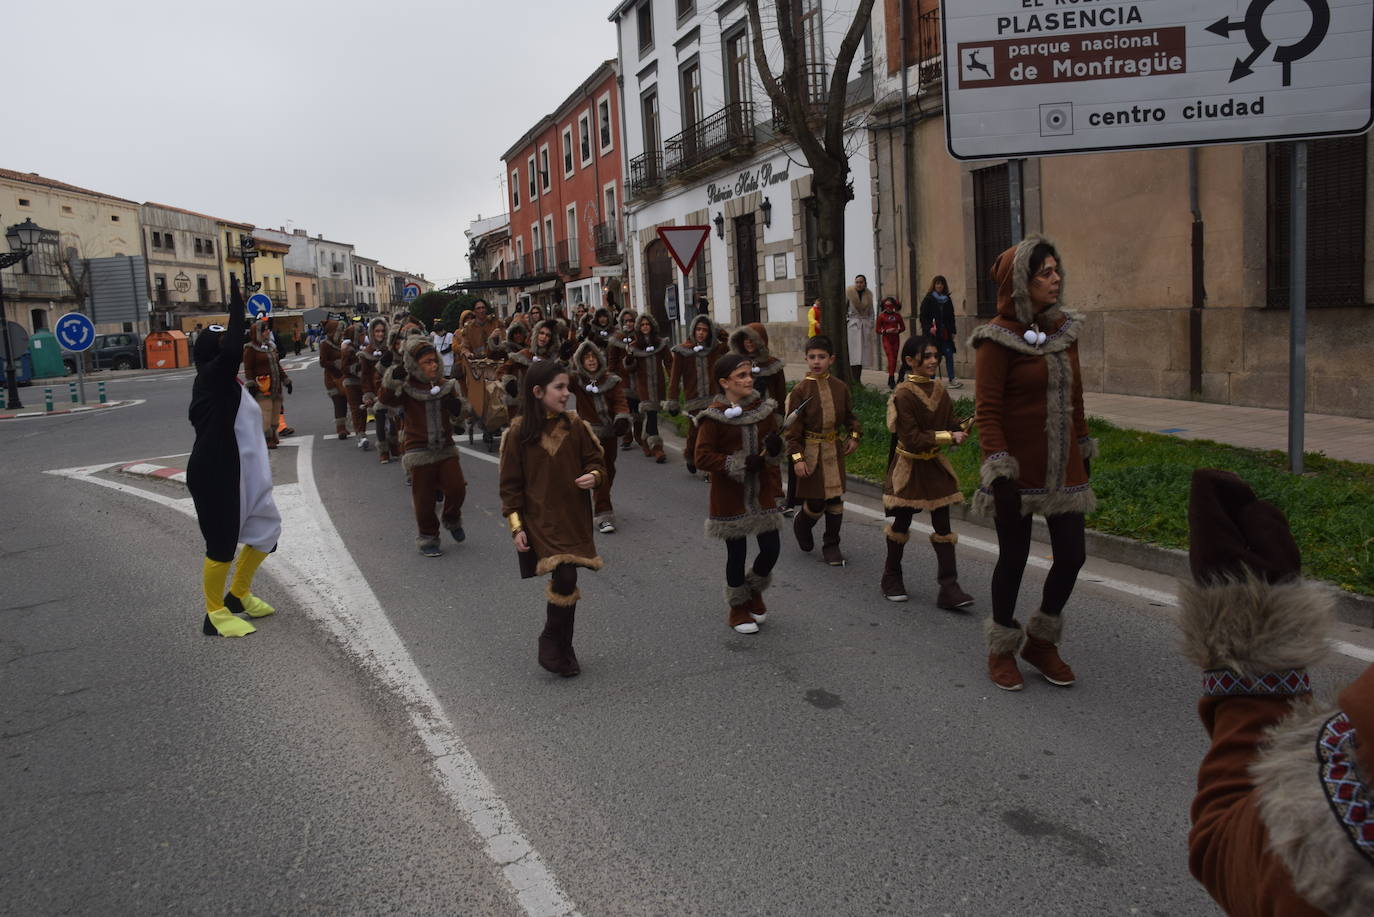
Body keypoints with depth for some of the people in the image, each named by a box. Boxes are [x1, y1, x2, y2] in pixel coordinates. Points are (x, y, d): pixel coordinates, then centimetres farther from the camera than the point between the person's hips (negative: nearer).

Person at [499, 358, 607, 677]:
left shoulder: (575, 426, -1)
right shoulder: (518, 433, -7)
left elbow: (596, 460, 11)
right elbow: (510, 484, -1)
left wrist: (593, 476, -13)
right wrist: (516, 526, -5)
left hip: (574, 520, 3)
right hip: (540, 521, -3)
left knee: (566, 583, 7)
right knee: (565, 578, -15)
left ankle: (560, 650, 26)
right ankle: (553, 643, 9)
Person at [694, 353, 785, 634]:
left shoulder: (764, 409, 3)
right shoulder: (714, 417, -13)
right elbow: (701, 457, -15)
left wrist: (775, 448, -12)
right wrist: (740, 464, -22)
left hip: (762, 493, 5)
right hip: (730, 496, -4)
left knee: (771, 548, 3)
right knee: (736, 552, 6)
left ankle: (754, 589, 33)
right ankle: (738, 607, 26)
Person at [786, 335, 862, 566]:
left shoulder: (840, 387, 3)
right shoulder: (800, 390, -9)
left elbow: (849, 415, 17)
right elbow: (793, 427, -9)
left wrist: (854, 435, 0)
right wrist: (797, 457, -15)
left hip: (835, 450, 4)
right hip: (811, 452, -4)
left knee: (836, 500, 7)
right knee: (816, 503, -2)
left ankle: (831, 546, 22)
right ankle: (802, 526, 31)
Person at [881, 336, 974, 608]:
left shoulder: (939, 390, 4)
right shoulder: (903, 394, -17)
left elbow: (950, 421, 9)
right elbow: (912, 439, -21)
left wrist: (959, 431, -14)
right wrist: (948, 437, -23)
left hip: (935, 465, 6)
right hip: (909, 466, -6)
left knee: (943, 525, 2)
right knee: (901, 523, 9)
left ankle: (949, 588, 3)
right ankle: (892, 578, 29)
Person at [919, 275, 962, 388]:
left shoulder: (948, 299, 12)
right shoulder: (928, 299, -1)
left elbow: (951, 317, 15)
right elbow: (923, 316, -5)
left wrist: (952, 331, 8)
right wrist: (929, 328, -17)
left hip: (945, 333, 4)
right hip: (932, 333, -4)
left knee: (949, 354, -5)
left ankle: (952, 380, -6)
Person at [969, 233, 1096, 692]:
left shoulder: (1064, 328, 8)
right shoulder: (999, 338, -12)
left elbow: (1074, 397, 16)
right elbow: (987, 411, -14)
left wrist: (1084, 451, 18)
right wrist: (999, 471, -20)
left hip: (1063, 466, 6)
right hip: (1018, 470, -6)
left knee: (1071, 556, 6)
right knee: (1013, 558, 6)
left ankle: (1040, 641, 27)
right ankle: (1001, 650, 25)